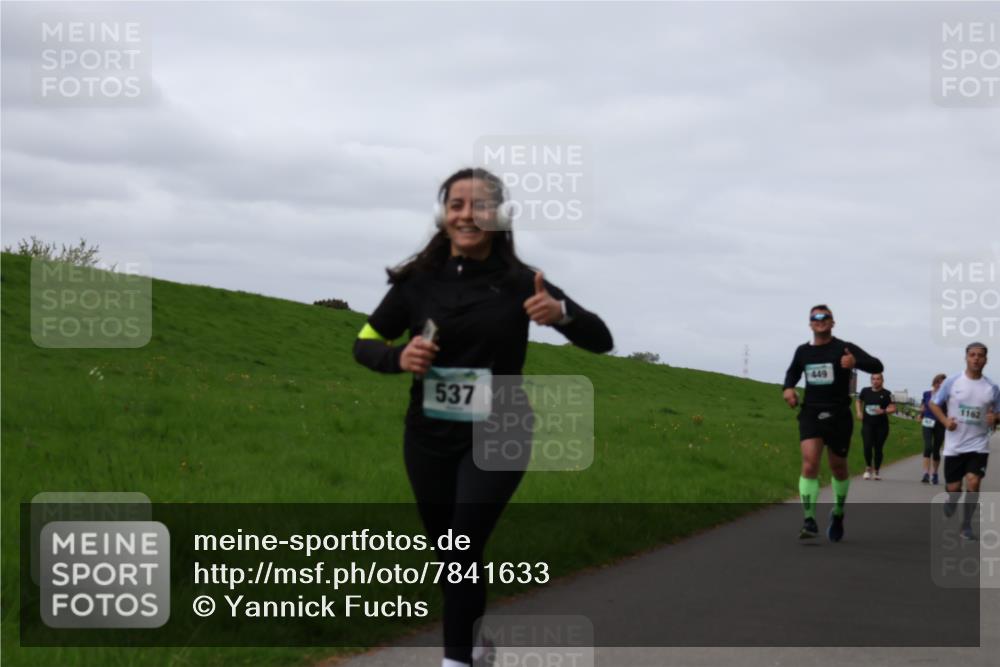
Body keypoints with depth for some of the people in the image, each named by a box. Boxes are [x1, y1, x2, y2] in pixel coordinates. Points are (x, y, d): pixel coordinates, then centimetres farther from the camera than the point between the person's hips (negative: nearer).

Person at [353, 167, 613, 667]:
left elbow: (600, 341, -8)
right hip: (429, 439, 3)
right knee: (450, 551, 15)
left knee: (464, 543, -19)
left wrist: (561, 313, -29)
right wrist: (398, 358, -16)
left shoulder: (519, 282, -9)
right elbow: (364, 343, 6)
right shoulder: (418, 280, -5)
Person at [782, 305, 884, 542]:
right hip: (811, 415, 1)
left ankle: (838, 514, 36)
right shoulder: (803, 351, 7)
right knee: (809, 464, -17)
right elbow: (792, 372, 27)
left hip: (838, 416, -1)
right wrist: (788, 388, 4)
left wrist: (856, 362, -34)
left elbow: (877, 366, -14)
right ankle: (809, 520, -19)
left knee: (839, 468, 12)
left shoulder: (844, 349, -5)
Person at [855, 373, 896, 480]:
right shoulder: (865, 391, 6)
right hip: (867, 424, 1)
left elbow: (893, 408, -6)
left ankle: (877, 470, 20)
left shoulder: (887, 394, -2)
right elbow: (858, 401, 23)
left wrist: (883, 411, -25)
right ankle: (868, 468, 7)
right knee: (867, 446, -13)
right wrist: (859, 412, 6)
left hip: (881, 425, -1)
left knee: (878, 448, 4)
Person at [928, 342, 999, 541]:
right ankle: (952, 500, 42)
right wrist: (945, 420, -13)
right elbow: (934, 404, 5)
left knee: (973, 483, -16)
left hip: (979, 444, 0)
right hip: (955, 445, 0)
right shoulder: (952, 382, -4)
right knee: (953, 487, 4)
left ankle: (966, 525, 0)